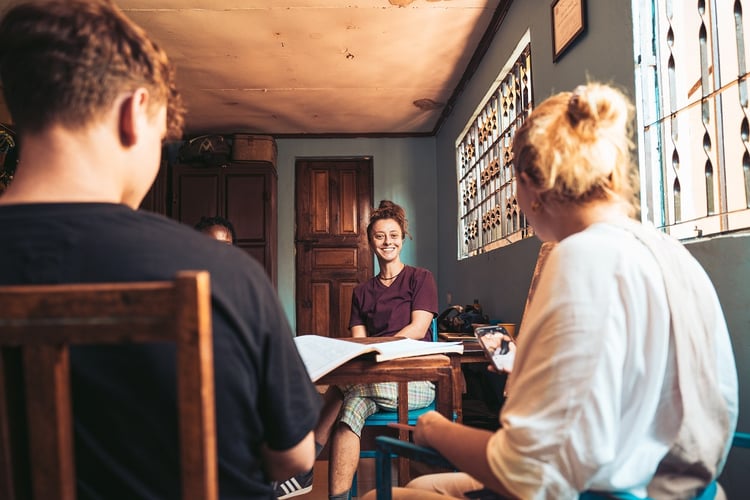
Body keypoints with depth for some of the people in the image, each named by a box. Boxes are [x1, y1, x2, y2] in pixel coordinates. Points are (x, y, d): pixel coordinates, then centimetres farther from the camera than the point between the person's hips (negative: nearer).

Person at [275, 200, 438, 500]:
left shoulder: (420, 278, 6)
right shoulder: (362, 292, 18)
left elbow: (417, 330, -7)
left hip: (415, 378, -3)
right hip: (375, 379, 4)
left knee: (345, 388, -28)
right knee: (351, 407, -31)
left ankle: (304, 471, -21)